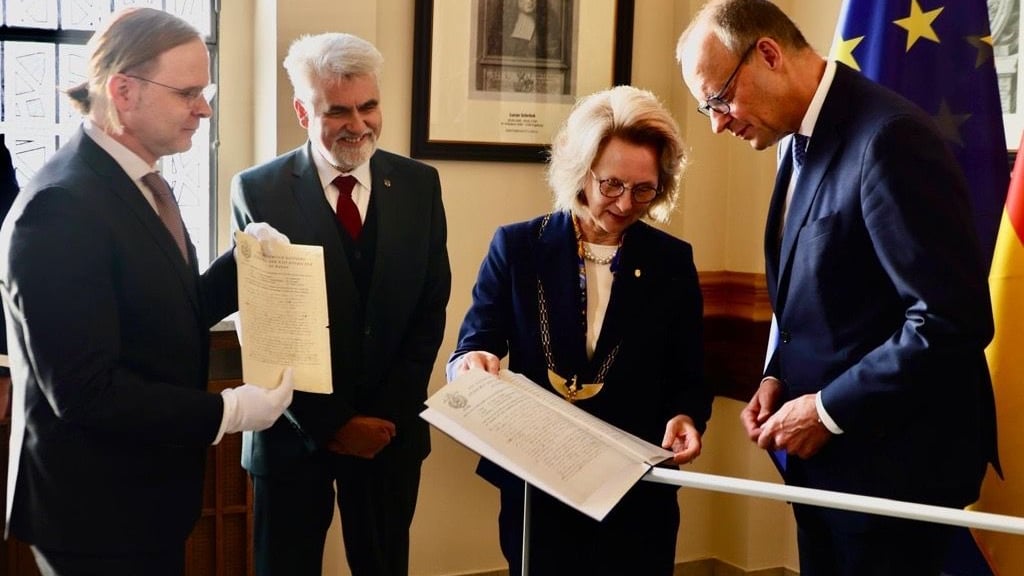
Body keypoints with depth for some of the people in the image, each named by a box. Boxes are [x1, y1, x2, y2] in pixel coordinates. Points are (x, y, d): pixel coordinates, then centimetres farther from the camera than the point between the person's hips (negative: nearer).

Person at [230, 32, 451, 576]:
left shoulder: (419, 184, 1)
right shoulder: (258, 190, -7)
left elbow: (430, 310, 2)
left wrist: (388, 412, -7)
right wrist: (331, 424, -11)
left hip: (390, 429, 2)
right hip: (295, 431, -2)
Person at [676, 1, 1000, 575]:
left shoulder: (888, 137, -21)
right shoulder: (801, 142, 8)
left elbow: (955, 319, -25)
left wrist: (830, 410, -19)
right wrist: (779, 376, 3)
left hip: (890, 458, -8)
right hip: (822, 452, 8)